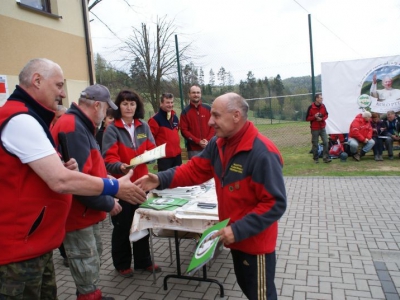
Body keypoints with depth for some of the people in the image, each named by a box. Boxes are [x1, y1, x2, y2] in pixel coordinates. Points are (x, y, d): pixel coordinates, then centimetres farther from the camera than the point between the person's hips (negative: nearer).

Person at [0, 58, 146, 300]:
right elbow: (61, 181, -26)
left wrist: (62, 167, 1)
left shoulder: (27, 119, 14)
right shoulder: (21, 120, -20)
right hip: (20, 249, -10)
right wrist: (115, 187, -16)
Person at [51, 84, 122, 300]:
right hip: (77, 212, -11)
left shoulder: (80, 125, 11)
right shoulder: (73, 128, -24)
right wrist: (107, 203, -20)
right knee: (87, 266, 3)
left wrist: (106, 179, 9)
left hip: (86, 210, 11)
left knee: (94, 255, 23)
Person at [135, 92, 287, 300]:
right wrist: (161, 179, -15)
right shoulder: (218, 144, -2)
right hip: (237, 238, 8)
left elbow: (276, 204, -26)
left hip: (256, 242, -8)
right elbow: (195, 169, -1)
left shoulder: (262, 153, -28)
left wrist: (239, 230, -28)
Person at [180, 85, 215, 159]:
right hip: (193, 148, -2)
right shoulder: (185, 112, 0)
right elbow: (184, 130, -5)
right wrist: (198, 141, -13)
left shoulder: (208, 109, 6)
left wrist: (208, 140, -9)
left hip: (208, 147, 2)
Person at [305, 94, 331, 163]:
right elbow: (307, 118, -7)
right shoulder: (311, 107, -10)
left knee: (325, 142, -5)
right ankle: (315, 158, 15)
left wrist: (322, 119, -9)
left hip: (322, 128, 4)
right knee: (315, 144, 3)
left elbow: (326, 115, 11)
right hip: (314, 129, -4)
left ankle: (326, 157, 0)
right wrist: (314, 117, -23)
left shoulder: (323, 106, 3)